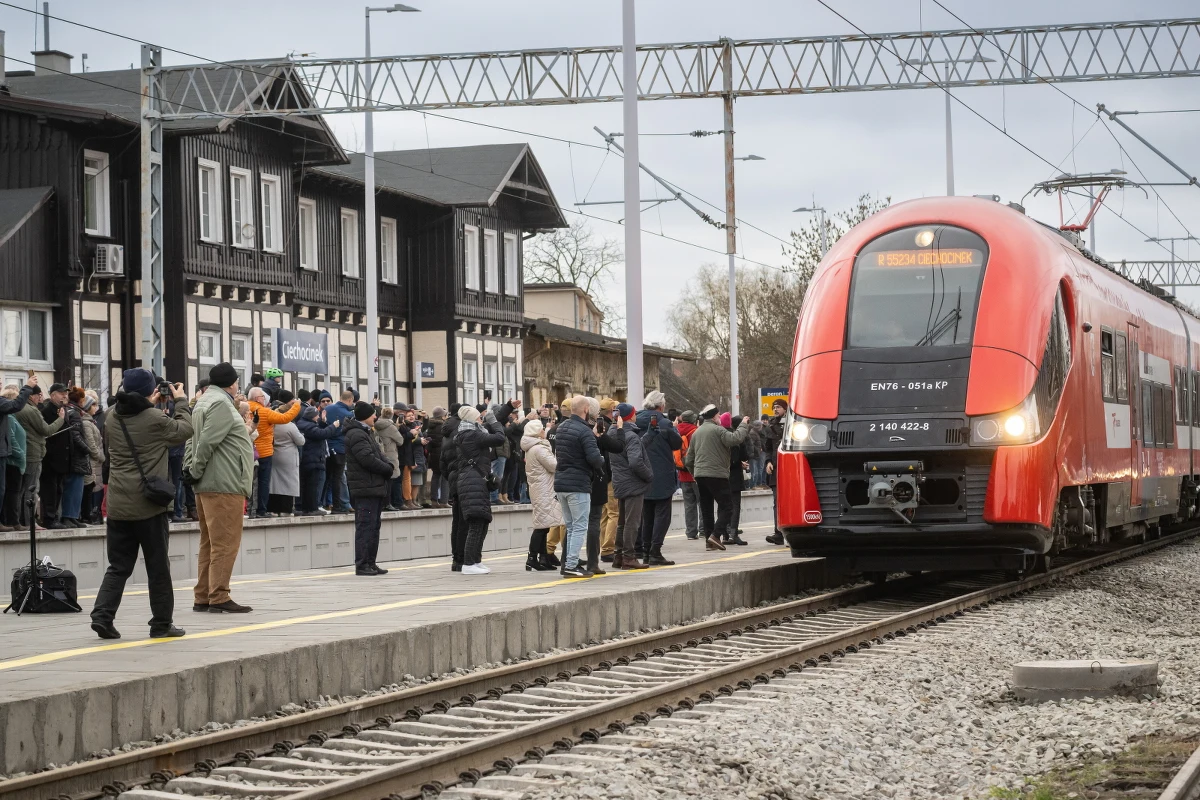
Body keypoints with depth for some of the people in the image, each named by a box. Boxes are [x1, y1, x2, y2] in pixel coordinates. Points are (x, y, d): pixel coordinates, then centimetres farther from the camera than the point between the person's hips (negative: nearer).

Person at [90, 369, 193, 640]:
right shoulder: (155, 419, -11)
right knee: (158, 567, 7)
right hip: (149, 505, -5)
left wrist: (149, 404, 25)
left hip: (118, 506, 5)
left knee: (118, 566, 11)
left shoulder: (113, 421, 4)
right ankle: (162, 623, 12)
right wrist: (181, 401, 16)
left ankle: (102, 615, -4)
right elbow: (185, 430, 4)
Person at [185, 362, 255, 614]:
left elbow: (193, 440, 19)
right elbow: (207, 442, -20)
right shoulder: (221, 404, -13)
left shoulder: (204, 402, 19)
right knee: (225, 543, -7)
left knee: (210, 543, 14)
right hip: (225, 484, -10)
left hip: (207, 487, 10)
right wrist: (196, 471, -10)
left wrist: (190, 469, 10)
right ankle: (219, 598, -8)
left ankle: (202, 598, 17)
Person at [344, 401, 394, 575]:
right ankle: (362, 564, -6)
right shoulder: (356, 435, -14)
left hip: (375, 488, 11)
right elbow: (368, 459, -22)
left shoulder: (366, 432, 20)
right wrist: (388, 469, -9)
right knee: (365, 527, -8)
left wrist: (389, 466, 0)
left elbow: (378, 455, 20)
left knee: (374, 526, 13)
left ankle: (370, 563, 18)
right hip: (365, 488, -11)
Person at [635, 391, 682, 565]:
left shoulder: (638, 422, 1)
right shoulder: (664, 423, -13)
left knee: (647, 515, 14)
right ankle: (655, 552, -9)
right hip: (663, 477, -5)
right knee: (662, 514, -1)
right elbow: (678, 443, -3)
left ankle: (646, 551, 14)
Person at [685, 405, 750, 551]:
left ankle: (709, 541, 9)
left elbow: (689, 459, 19)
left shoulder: (696, 432, 16)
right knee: (725, 506, -4)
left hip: (700, 475, 7)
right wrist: (744, 425, -7)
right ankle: (715, 535, -18)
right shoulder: (717, 430, -8)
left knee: (706, 508, 10)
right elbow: (735, 439, -20)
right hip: (716, 474, -7)